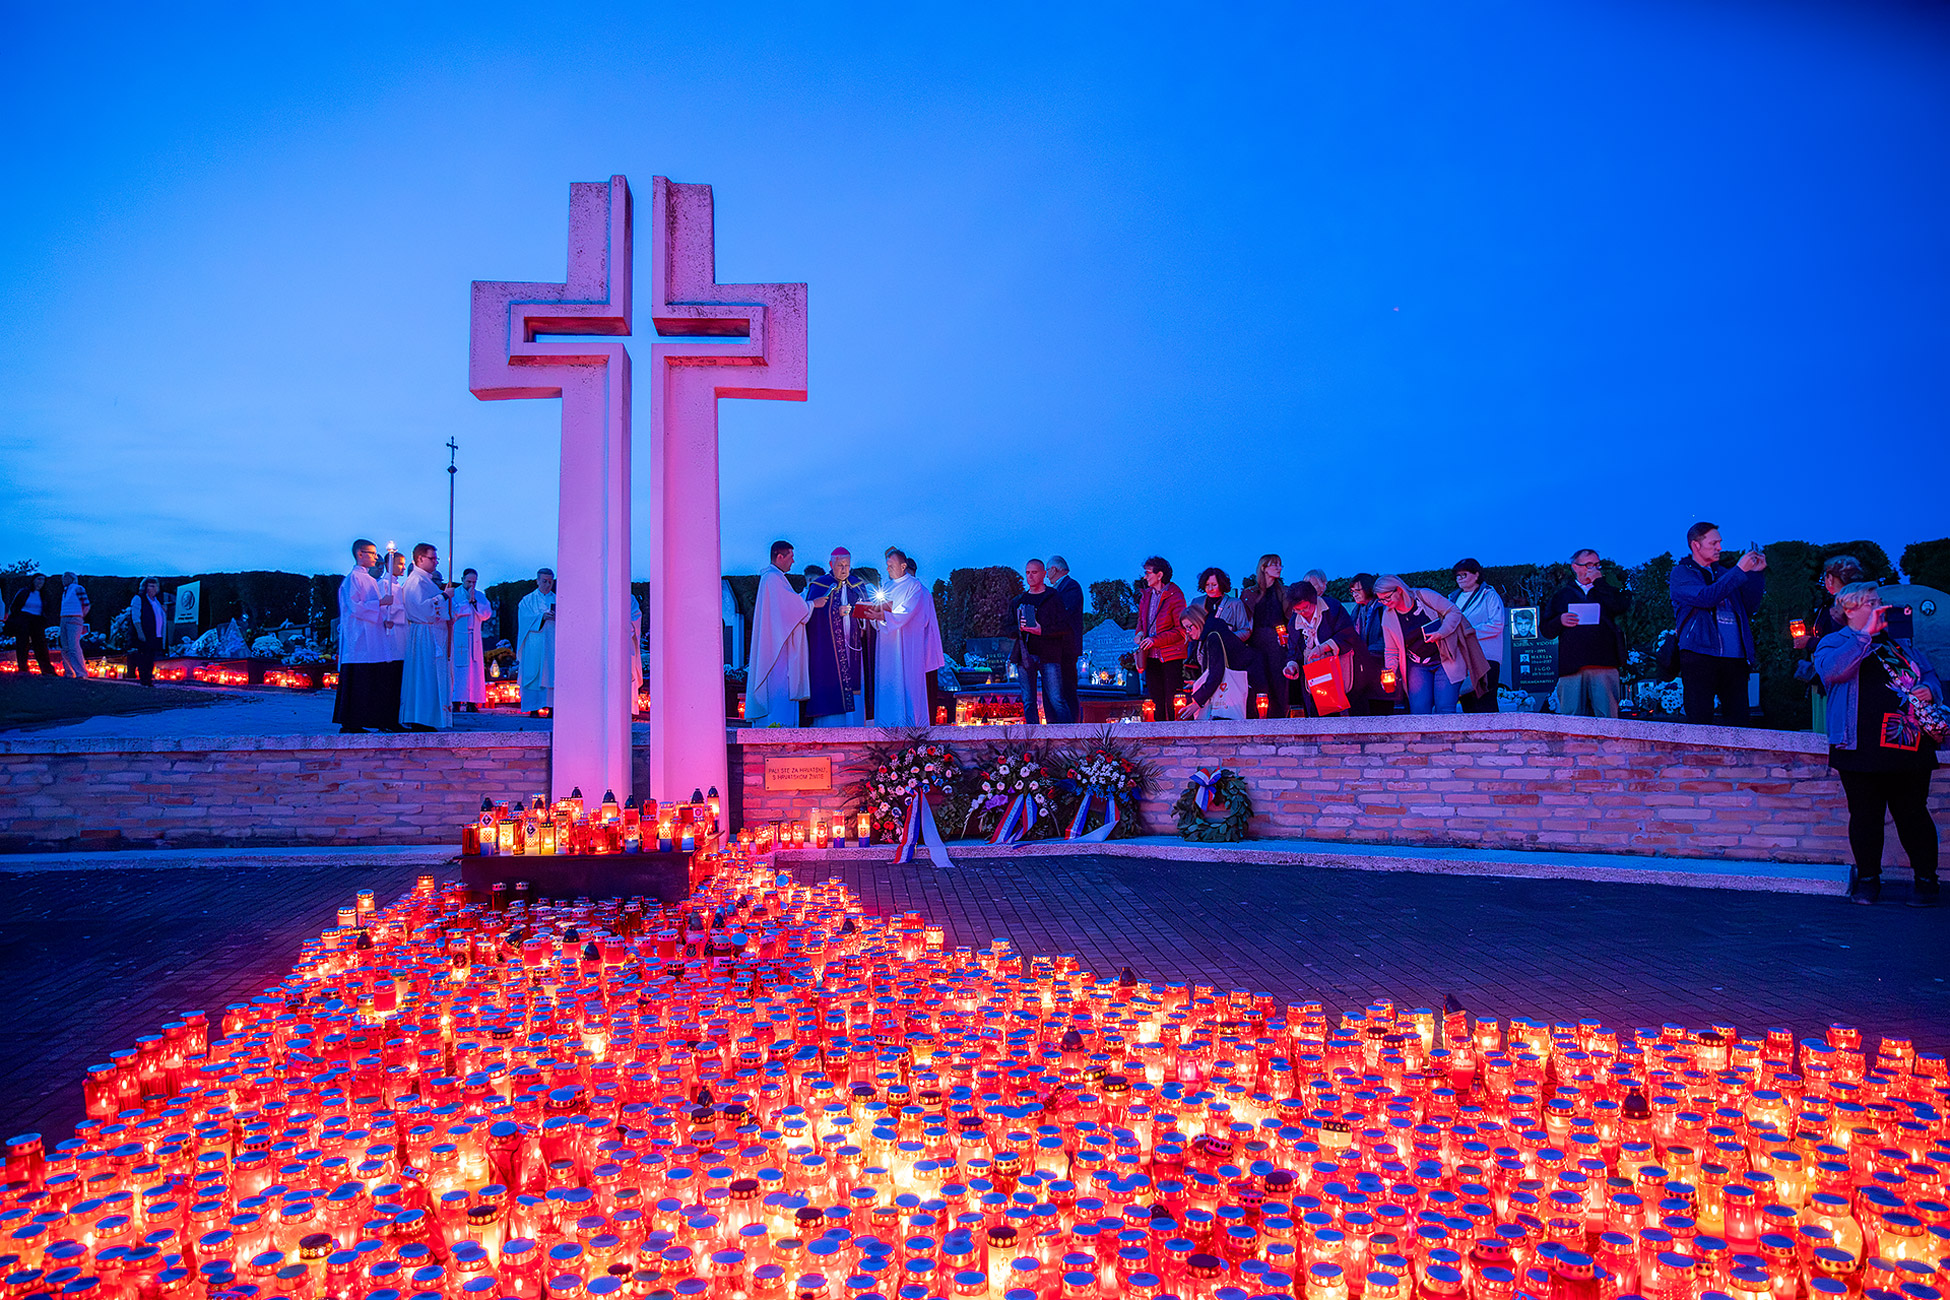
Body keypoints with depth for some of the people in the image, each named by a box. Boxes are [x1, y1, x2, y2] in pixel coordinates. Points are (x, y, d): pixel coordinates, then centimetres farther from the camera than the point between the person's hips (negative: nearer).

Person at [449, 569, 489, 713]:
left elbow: (487, 614, -1)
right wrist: (468, 601, -11)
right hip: (457, 638, -3)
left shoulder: (480, 596, 13)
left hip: (474, 639, 3)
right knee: (457, 667, -9)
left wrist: (474, 601, -10)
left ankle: (472, 702, -1)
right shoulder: (454, 594, 4)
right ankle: (455, 701, -8)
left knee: (474, 668, -2)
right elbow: (451, 612, -12)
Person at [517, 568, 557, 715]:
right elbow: (525, 618, -4)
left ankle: (552, 708, -7)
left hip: (552, 646, 1)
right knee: (533, 675, -6)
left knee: (552, 675, -6)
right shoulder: (528, 600, 10)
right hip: (534, 646, -1)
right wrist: (542, 616, -19)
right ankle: (534, 709, -5)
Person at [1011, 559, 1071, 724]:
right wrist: (1019, 628, -5)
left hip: (1048, 656, -4)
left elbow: (1063, 628, -2)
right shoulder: (1019, 601, 19)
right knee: (1028, 702, 1)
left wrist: (1042, 630, -15)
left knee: (1055, 701, -10)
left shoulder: (1053, 598, 6)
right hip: (1025, 655, 4)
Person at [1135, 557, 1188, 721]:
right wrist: (1140, 634, 3)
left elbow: (1181, 630, -11)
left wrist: (1155, 640, -16)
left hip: (1171, 657, -6)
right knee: (1157, 702, 9)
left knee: (1172, 702, -7)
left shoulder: (1175, 597, -9)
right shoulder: (1145, 595, 12)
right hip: (1151, 657, 6)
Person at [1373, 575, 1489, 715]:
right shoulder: (1388, 617, 3)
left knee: (1445, 709, -11)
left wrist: (1440, 633, -20)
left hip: (1445, 661, -3)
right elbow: (1391, 651, 8)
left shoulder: (1424, 596, -7)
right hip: (1417, 667, 3)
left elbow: (1454, 612, -5)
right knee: (1419, 711, -10)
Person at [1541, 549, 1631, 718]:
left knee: (1607, 714, -8)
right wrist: (1560, 621, -6)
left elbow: (1621, 607, -4)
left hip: (1604, 664, 0)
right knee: (1571, 718, -5)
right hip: (1571, 665, 0)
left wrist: (1599, 582, 2)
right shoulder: (1561, 596, 19)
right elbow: (1547, 631, 15)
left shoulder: (1607, 592, 20)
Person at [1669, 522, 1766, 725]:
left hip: (1734, 658, 6)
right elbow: (1705, 597, -14)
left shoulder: (1722, 573, 23)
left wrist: (1756, 573, 9)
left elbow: (1749, 607, 20)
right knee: (1700, 721, -8)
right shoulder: (1681, 573, 5)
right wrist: (1740, 570, -12)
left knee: (1739, 721, 0)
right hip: (1700, 657, -6)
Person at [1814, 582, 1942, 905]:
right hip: (1862, 748, -3)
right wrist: (1866, 634, -17)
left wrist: (1929, 688, 4)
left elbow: (1931, 673, 28)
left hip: (1910, 744, 3)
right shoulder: (1834, 642, 6)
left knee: (1912, 813, 3)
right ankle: (1868, 879, 13)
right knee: (1865, 814, 1)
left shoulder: (1901, 642, 22)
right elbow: (1831, 671, -16)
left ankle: (1926, 878, 14)